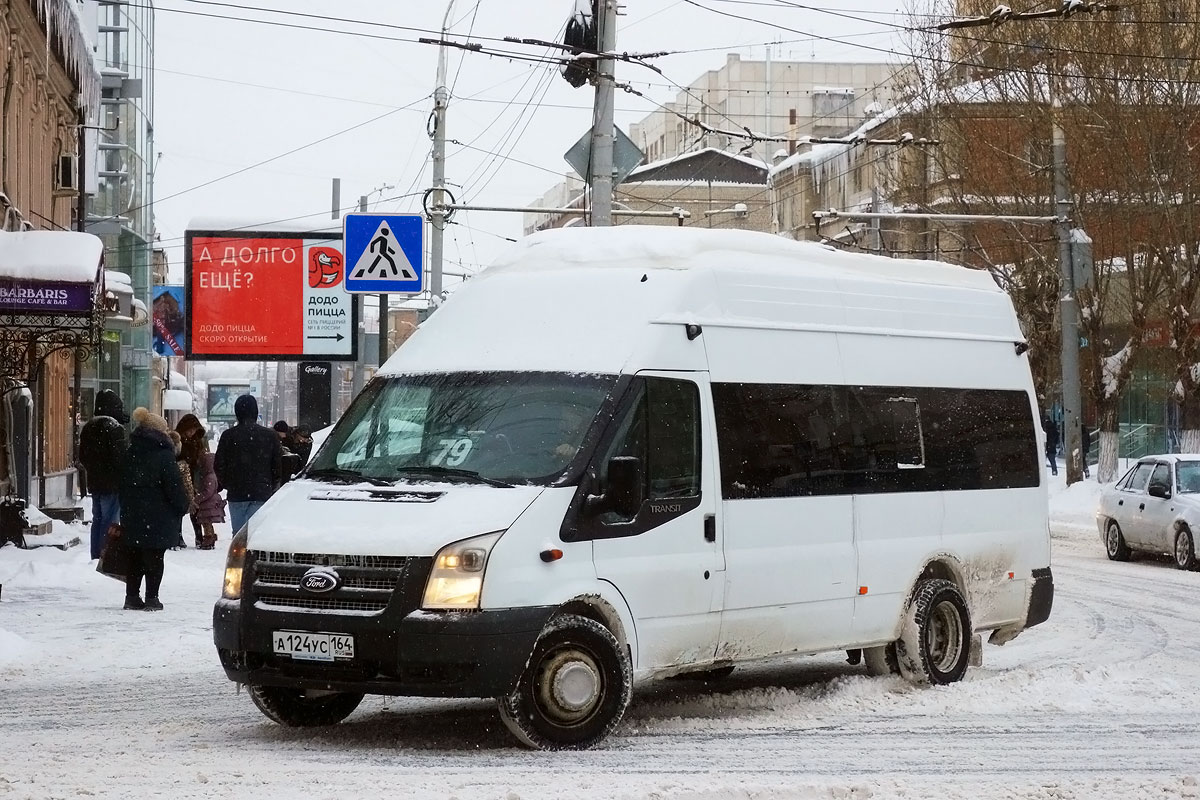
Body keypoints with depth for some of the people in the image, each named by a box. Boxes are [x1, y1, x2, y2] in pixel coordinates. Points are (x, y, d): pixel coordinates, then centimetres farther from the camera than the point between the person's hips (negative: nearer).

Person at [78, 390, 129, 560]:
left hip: (95, 483, 8)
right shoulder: (114, 427, -15)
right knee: (110, 521, -5)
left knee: (97, 519, 14)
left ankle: (96, 557, 17)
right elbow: (120, 458, -18)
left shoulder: (89, 427, 11)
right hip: (112, 483, -8)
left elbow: (82, 457, 17)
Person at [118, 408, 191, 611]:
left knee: (135, 557, 13)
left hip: (132, 515, 6)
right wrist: (184, 505, 0)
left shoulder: (130, 453, 9)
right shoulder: (163, 455, -13)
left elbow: (123, 483, 13)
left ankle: (132, 596, 14)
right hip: (158, 516, -6)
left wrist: (127, 509, 18)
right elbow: (174, 485, -14)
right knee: (154, 558, 0)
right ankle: (151, 597, 0)